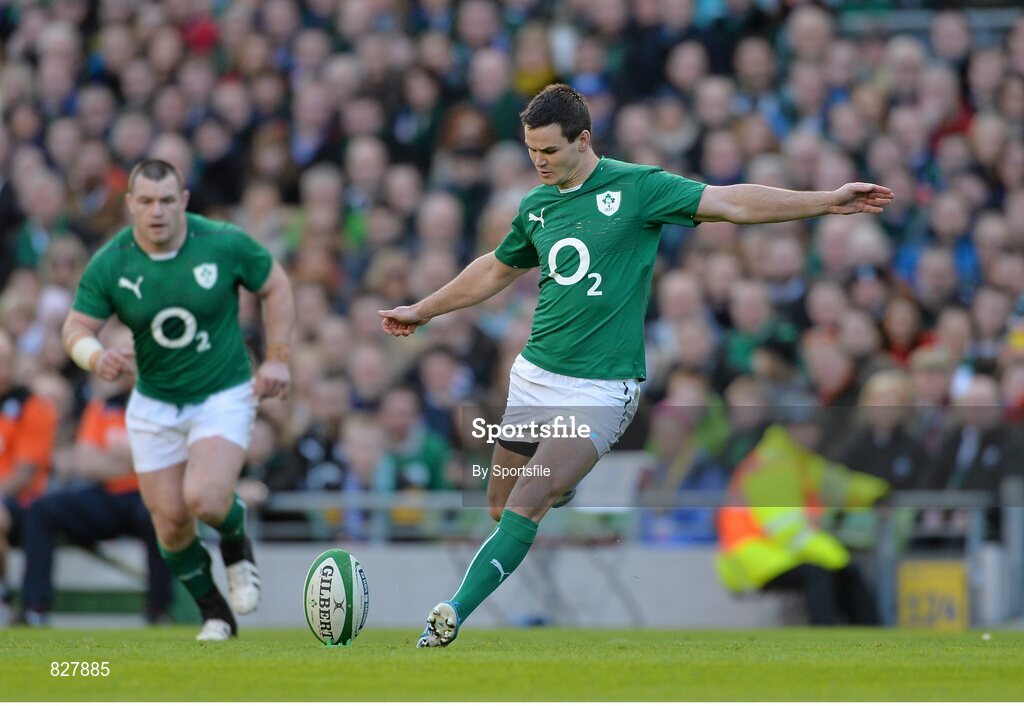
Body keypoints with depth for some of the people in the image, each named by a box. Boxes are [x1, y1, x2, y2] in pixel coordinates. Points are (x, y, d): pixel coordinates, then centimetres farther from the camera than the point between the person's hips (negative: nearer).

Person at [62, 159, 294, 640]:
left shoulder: (225, 244, -15)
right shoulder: (108, 265, -13)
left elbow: (275, 285, 0)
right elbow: (76, 329, -7)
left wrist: (277, 358, -5)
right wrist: (96, 357, -30)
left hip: (224, 394, -3)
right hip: (154, 405, 3)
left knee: (203, 498, -24)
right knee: (170, 522, 1)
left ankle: (237, 546, 12)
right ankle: (214, 612, 26)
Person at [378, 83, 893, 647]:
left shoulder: (635, 187, -6)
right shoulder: (535, 206, 10)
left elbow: (732, 203, -8)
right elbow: (496, 269, 29)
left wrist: (826, 201, -15)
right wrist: (423, 310, 37)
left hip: (600, 390, -6)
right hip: (533, 378, 6)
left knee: (524, 510, -17)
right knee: (502, 506, 8)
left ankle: (453, 616, -20)